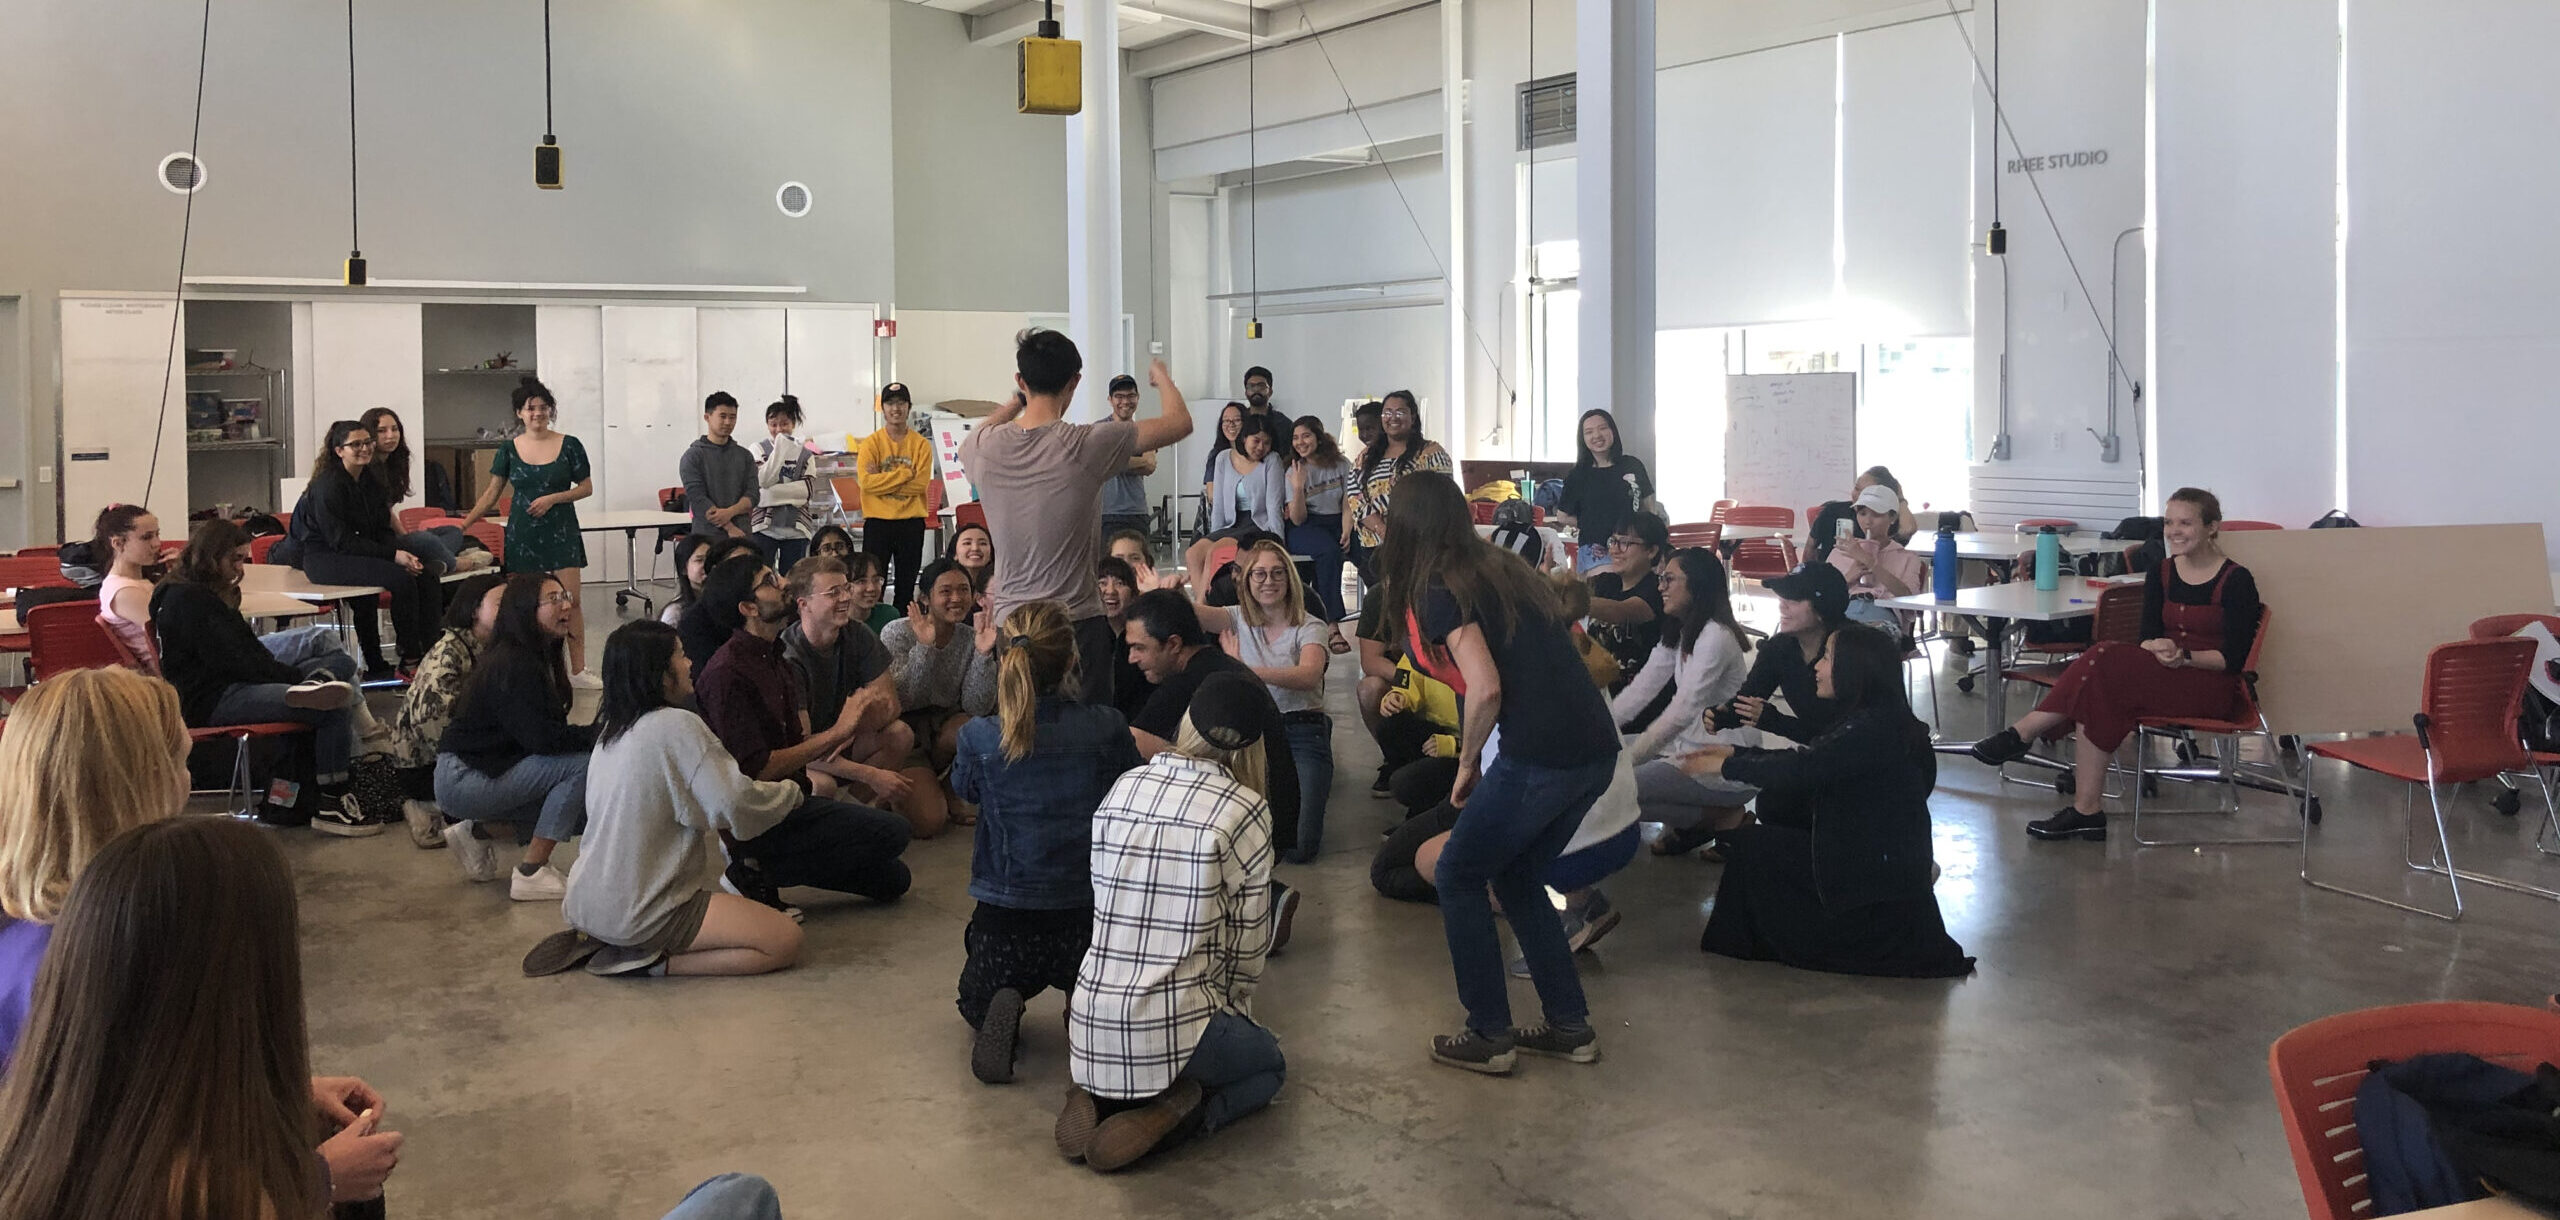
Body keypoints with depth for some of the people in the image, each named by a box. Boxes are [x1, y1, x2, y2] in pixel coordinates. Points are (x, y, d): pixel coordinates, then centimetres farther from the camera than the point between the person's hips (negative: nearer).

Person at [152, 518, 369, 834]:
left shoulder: (206, 595, 24)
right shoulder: (189, 600, -10)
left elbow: (251, 650, 19)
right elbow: (234, 661, -15)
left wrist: (299, 677, 4)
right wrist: (299, 679, -10)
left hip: (225, 690, 11)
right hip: (211, 703, -11)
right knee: (333, 707, -24)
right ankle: (331, 806, -18)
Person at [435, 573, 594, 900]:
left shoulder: (538, 658, 10)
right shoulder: (514, 667, -20)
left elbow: (550, 730, 8)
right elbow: (541, 738, -26)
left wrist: (601, 731, -5)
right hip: (463, 780, -10)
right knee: (584, 764, -22)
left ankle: (478, 831, 12)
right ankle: (530, 875, -16)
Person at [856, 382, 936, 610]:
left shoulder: (921, 444, 3)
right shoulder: (871, 443, 1)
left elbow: (920, 484, -9)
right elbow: (867, 481, -12)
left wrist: (883, 480, -14)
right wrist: (905, 473, -14)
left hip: (911, 522, 1)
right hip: (878, 521, -1)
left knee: (907, 585, 7)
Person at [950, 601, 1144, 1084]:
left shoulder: (980, 738, -13)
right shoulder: (1107, 730, -13)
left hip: (1004, 921, 0)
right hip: (1090, 918, 1)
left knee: (977, 1002, 31)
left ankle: (1002, 1008, -5)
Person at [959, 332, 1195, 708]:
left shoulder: (986, 448, -2)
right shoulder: (1085, 445, -14)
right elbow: (1180, 422, -4)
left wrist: (1017, 400, 30)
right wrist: (1162, 377, 16)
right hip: (1078, 621, -4)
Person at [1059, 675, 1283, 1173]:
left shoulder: (1122, 788, 5)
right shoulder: (1246, 810, -9)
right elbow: (1250, 940, -2)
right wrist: (1235, 1007, 19)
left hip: (1088, 1024, 5)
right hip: (1173, 1025, -5)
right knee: (1269, 1066, 27)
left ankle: (1101, 1095, 7)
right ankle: (1171, 1112, -4)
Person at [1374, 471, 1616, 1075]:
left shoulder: (1441, 591, -6)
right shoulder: (1507, 570, 17)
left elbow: (1486, 689, -17)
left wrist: (1468, 763, -1)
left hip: (1540, 756, -8)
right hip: (1597, 751, 8)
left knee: (1457, 878, 10)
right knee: (1517, 878, 23)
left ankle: (1490, 1037, 13)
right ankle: (1570, 1026, 25)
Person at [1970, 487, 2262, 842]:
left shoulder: (2236, 580, -4)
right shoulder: (2161, 575, 13)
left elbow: (2233, 657, -8)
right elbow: (2148, 638, 6)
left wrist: (2184, 657, -24)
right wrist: (2159, 650, -18)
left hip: (2213, 686, -5)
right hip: (2162, 678, 5)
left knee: (2105, 662, -29)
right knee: (2097, 698, -28)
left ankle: (2023, 733, -23)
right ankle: (2087, 811, -31)